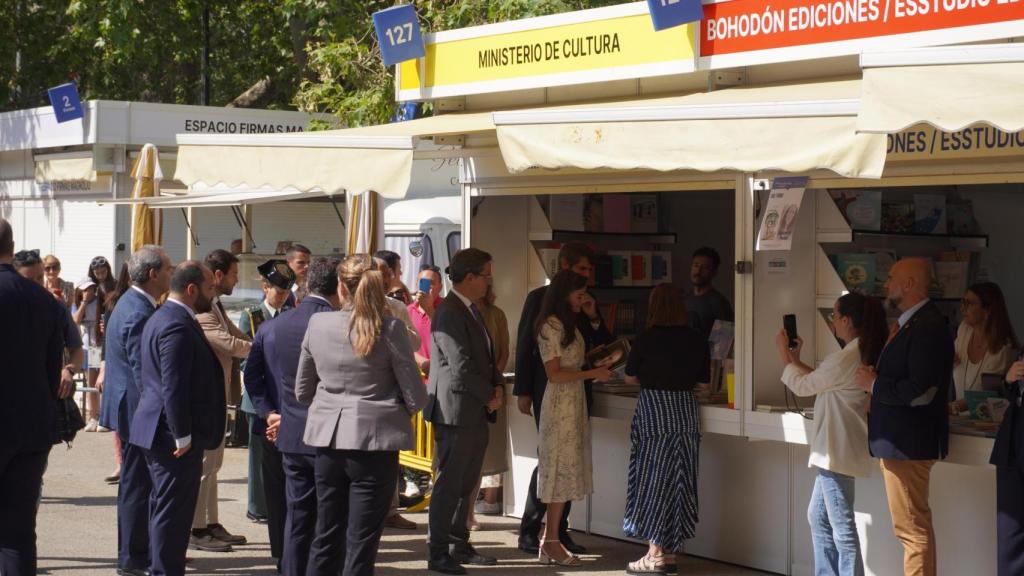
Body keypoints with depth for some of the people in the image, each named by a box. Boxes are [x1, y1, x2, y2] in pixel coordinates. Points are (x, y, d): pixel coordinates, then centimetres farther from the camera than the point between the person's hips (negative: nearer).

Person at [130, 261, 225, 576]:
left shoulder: (163, 317, 15)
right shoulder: (178, 325, -20)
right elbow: (173, 387, -24)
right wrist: (183, 436, -21)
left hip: (160, 433, 11)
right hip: (173, 434, -11)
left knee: (164, 507, 18)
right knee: (173, 511, -4)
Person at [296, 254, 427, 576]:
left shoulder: (317, 324, -1)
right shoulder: (390, 329, -11)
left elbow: (302, 391, 9)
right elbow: (416, 398, -7)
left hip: (328, 440, 3)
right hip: (375, 441, -3)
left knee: (326, 536, 15)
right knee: (361, 543, 3)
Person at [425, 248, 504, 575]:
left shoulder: (471, 311, 15)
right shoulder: (449, 314, -17)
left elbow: (486, 356, 20)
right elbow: (461, 366, -20)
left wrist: (497, 386, 4)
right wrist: (489, 397, -9)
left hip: (476, 413, 9)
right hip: (456, 411, -9)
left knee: (466, 484, 15)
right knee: (450, 484, -3)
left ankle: (459, 547, 24)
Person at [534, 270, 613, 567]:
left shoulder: (568, 325, 15)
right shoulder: (550, 326, -13)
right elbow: (555, 374, -16)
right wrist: (593, 373, -15)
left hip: (575, 403, 9)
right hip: (560, 405, -9)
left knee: (565, 472, 8)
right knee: (561, 470, -5)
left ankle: (549, 541, 10)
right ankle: (551, 542, 0)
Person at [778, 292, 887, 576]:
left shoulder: (846, 358, -21)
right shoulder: (863, 354, 9)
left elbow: (803, 386, -9)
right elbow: (820, 381, 18)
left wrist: (785, 355, 6)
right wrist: (797, 361, 16)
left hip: (837, 451, -10)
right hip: (836, 449, 10)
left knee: (841, 526, -5)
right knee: (819, 517, 18)